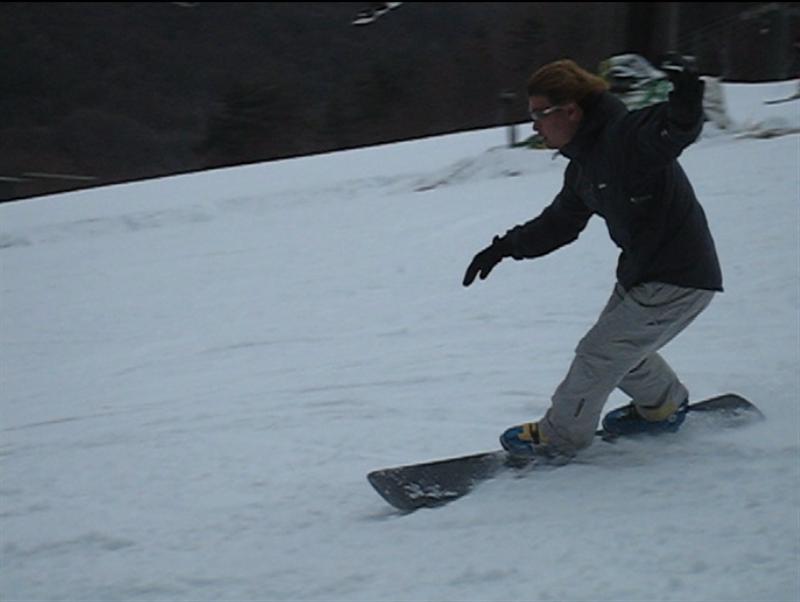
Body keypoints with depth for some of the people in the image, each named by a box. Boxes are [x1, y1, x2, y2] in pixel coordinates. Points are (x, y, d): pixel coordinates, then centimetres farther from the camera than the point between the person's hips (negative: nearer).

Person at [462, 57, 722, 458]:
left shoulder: (625, 136, -23)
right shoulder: (583, 165, 7)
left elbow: (675, 131, -43)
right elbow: (560, 222, 19)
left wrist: (685, 105, -66)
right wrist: (506, 246, 13)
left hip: (677, 281, -9)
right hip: (641, 274, 10)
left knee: (599, 354, -2)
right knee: (618, 347, 23)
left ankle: (561, 435, 17)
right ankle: (663, 407, 46)